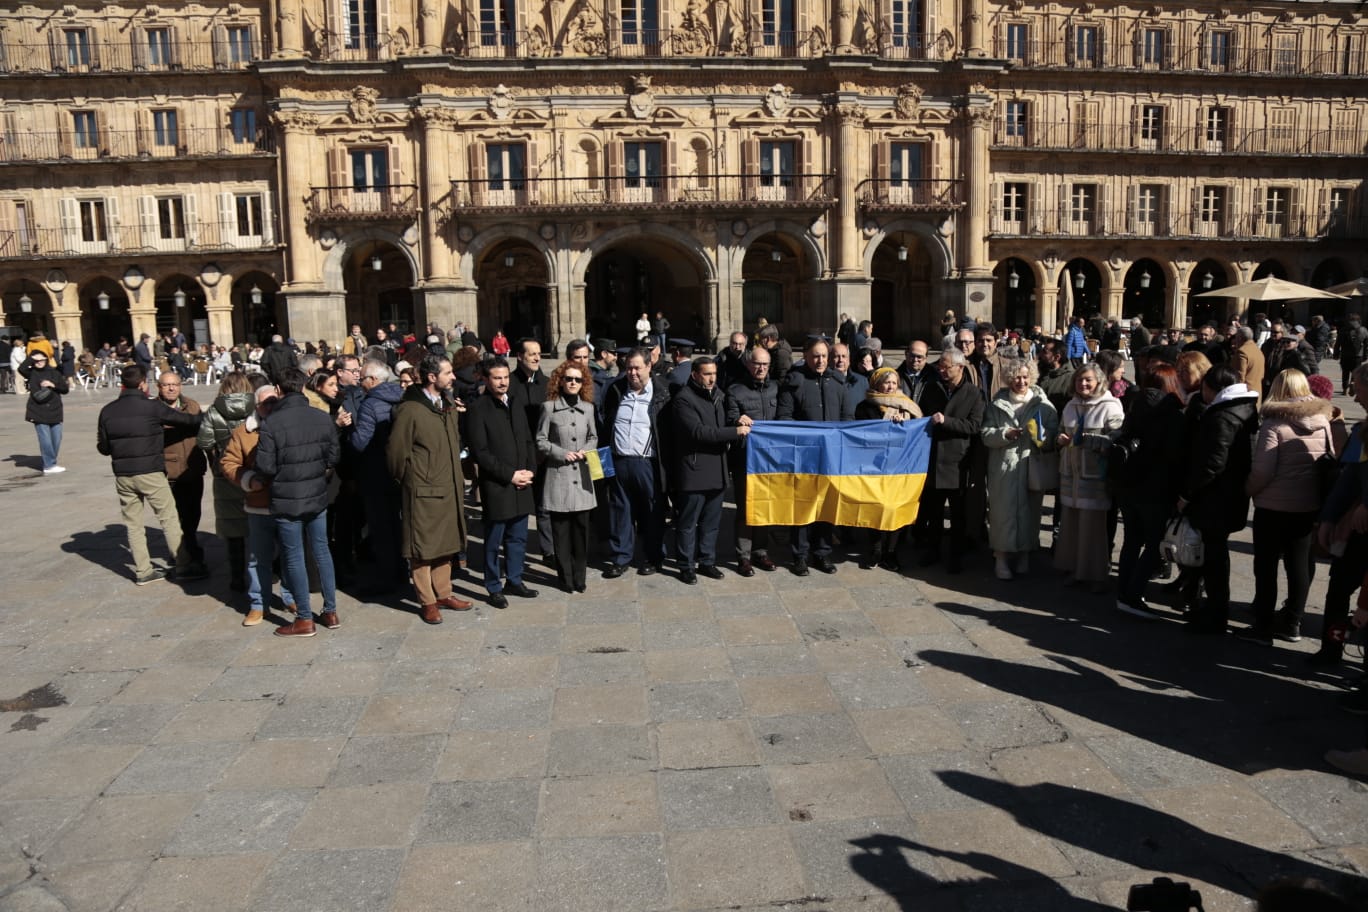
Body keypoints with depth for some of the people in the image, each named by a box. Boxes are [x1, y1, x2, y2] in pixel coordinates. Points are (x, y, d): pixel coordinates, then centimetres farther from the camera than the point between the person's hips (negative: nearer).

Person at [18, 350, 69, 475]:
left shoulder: (54, 372, 7)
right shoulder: (31, 373, 0)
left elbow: (66, 389, 7)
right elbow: (21, 369, -21)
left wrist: (53, 385, -9)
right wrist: (31, 358, -13)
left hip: (54, 411, 3)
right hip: (38, 412, -3)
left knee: (56, 438, 5)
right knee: (45, 439, -7)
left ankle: (50, 463, 17)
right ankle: (49, 466, -4)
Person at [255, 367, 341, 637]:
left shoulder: (271, 424, -16)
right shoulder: (324, 419, -4)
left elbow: (266, 467, -14)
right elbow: (333, 457, 1)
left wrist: (272, 480, 7)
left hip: (286, 501, -4)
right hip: (317, 497, 4)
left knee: (294, 557, 6)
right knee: (321, 551, 16)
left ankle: (304, 620, 13)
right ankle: (330, 612, 22)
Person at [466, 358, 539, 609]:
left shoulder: (515, 405, 13)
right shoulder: (477, 409, -8)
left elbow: (529, 441, 16)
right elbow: (480, 452, -12)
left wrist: (530, 471, 1)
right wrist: (510, 475, -14)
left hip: (521, 485, 6)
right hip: (495, 487, -6)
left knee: (518, 538, 13)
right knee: (494, 541, 4)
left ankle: (514, 580, 27)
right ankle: (494, 587, 16)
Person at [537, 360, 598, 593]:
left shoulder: (587, 408, 9)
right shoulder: (549, 407, -1)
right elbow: (540, 441, 1)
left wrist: (586, 450, -1)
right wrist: (561, 453, -11)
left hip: (582, 476, 3)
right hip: (559, 475, -3)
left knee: (581, 527, 4)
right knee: (561, 529, 2)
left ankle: (579, 576, 17)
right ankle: (565, 577, 14)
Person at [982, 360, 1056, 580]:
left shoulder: (1043, 404, 5)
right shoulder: (997, 404, 7)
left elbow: (1053, 436, 1)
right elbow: (986, 434, 1)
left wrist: (1042, 435, -19)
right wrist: (1006, 434, -16)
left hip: (1032, 467, 1)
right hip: (1004, 468, -1)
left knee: (1029, 511, 7)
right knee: (1004, 511, -1)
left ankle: (1024, 556, 21)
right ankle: (1002, 558, 9)